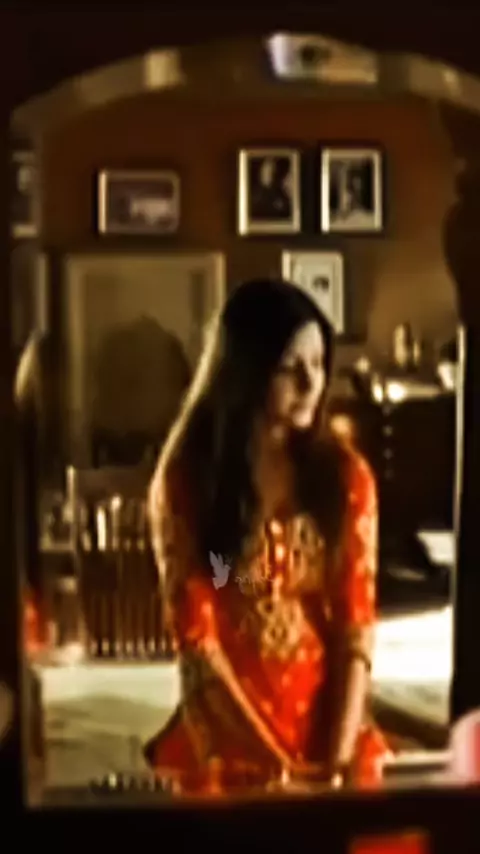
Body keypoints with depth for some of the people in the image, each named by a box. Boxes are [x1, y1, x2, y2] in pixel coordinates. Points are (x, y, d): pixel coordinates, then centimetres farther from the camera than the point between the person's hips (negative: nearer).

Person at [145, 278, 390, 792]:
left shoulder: (345, 474, 1)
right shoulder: (186, 479, -6)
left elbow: (356, 626, -2)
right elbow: (196, 639, -8)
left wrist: (337, 760, -12)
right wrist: (277, 765, -13)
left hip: (325, 717, 2)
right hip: (227, 727, -2)